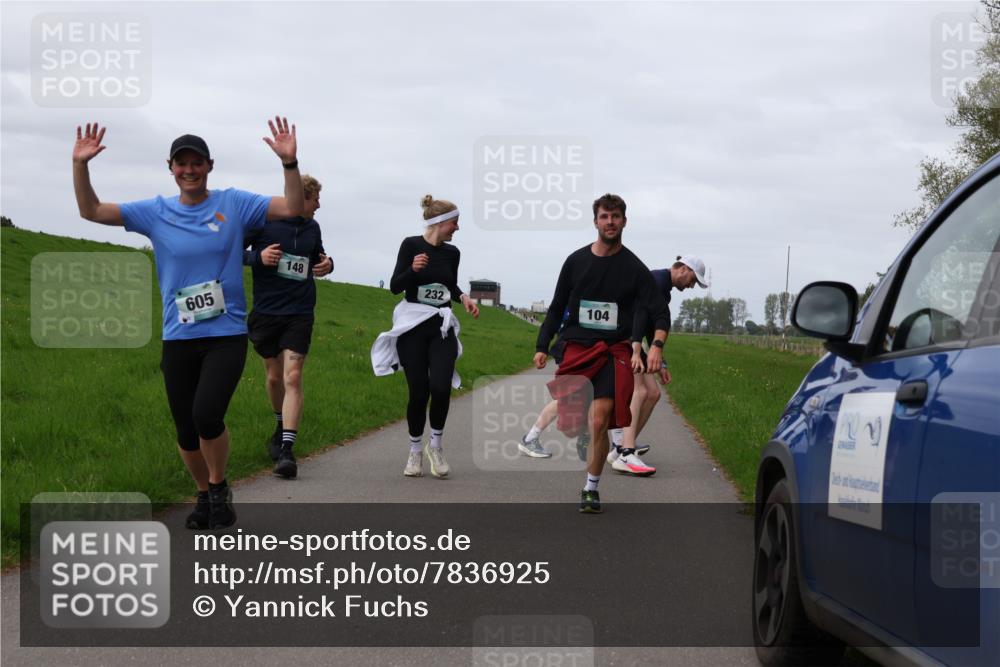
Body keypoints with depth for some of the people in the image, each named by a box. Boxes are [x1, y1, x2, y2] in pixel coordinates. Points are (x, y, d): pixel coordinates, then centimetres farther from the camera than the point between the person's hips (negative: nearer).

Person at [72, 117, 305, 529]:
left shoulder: (234, 204, 0)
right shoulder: (156, 213, 5)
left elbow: (292, 209, -6)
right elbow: (92, 211, 4)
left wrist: (289, 162, -21)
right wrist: (80, 166, -11)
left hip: (227, 336, -3)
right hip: (178, 339, 3)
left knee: (207, 414, -22)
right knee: (186, 430, 7)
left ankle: (219, 488, 4)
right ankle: (204, 494, 32)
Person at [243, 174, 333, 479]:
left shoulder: (312, 227, 7)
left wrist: (327, 264, 1)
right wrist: (257, 257, -20)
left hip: (299, 314, 1)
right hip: (266, 313, -1)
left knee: (292, 378, -12)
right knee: (274, 376, 13)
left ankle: (286, 449, -16)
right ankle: (282, 426, 41)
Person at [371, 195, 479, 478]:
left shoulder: (452, 253, 8)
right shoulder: (411, 245, -5)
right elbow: (395, 286, -7)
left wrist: (463, 297, 2)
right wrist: (413, 269, -24)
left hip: (442, 327, 3)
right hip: (412, 326, -3)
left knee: (441, 387, -16)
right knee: (419, 392, -3)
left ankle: (436, 444, 5)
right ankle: (415, 450, 18)